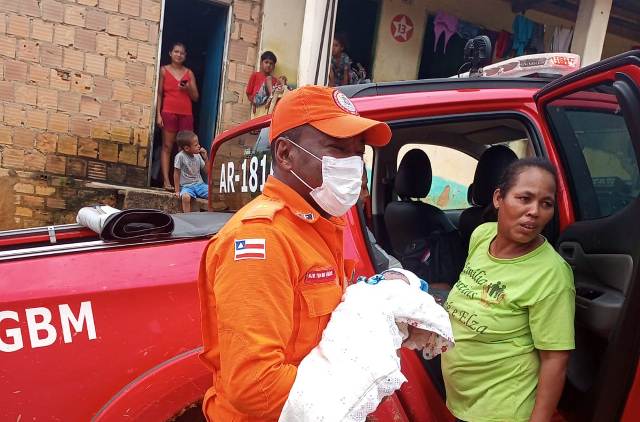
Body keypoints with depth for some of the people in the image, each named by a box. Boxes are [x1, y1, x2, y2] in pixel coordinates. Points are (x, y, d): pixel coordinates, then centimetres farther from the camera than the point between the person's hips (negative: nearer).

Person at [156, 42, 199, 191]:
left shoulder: (189, 73, 12)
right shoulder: (164, 70, 7)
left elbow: (195, 97, 12)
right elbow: (159, 93, 3)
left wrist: (188, 88, -9)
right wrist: (158, 114, -6)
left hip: (186, 114, 2)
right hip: (169, 112, -2)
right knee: (167, 146, -4)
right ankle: (166, 181, -6)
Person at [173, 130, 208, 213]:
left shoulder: (198, 156, 5)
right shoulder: (180, 156, -10)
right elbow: (176, 174, -6)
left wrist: (206, 158, -4)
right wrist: (177, 191, -7)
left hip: (199, 184, 5)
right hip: (187, 186, -5)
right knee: (185, 197, -37)